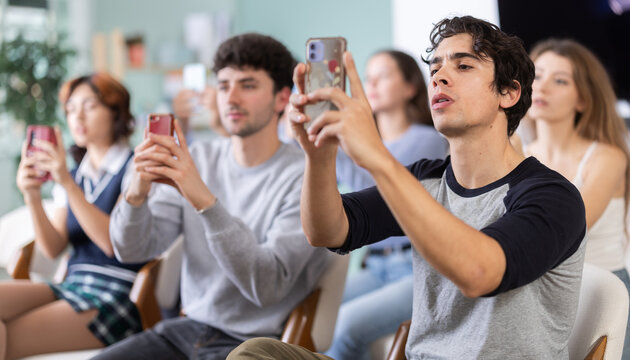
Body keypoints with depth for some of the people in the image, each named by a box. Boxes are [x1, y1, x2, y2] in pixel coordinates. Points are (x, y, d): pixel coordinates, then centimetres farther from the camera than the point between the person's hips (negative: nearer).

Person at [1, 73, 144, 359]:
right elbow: (53, 249, 9)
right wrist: (32, 197, -8)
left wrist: (67, 183, -18)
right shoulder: (75, 175, 18)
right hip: (72, 287, 6)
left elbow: (114, 242, -14)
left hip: (118, 295, -6)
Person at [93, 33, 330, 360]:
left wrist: (204, 200, -32)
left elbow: (267, 286, -23)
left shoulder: (303, 177, -11)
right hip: (186, 328, 5)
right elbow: (131, 251, 0)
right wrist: (137, 194, -21)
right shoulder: (199, 158, 6)